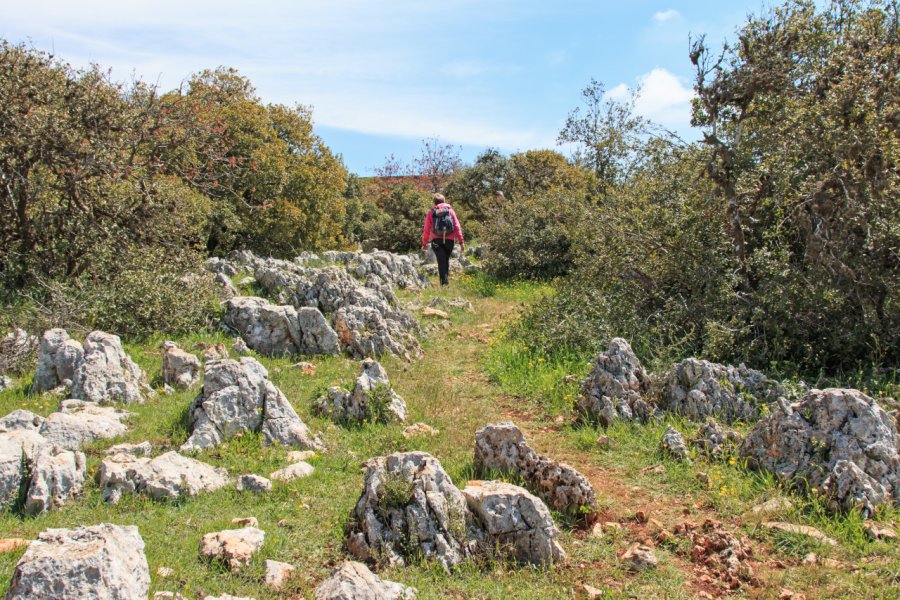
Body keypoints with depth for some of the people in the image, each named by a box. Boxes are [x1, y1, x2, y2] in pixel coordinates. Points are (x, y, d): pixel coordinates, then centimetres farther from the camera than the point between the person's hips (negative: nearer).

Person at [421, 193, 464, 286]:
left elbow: (426, 229, 2)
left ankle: (444, 281, -16)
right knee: (446, 260, 20)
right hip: (450, 240, 2)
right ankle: (446, 277, 21)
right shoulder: (450, 210, 8)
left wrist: (424, 243, 10)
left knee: (441, 261, -3)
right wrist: (461, 241, 0)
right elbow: (457, 227, 1)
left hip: (437, 240, -1)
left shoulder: (431, 212, 5)